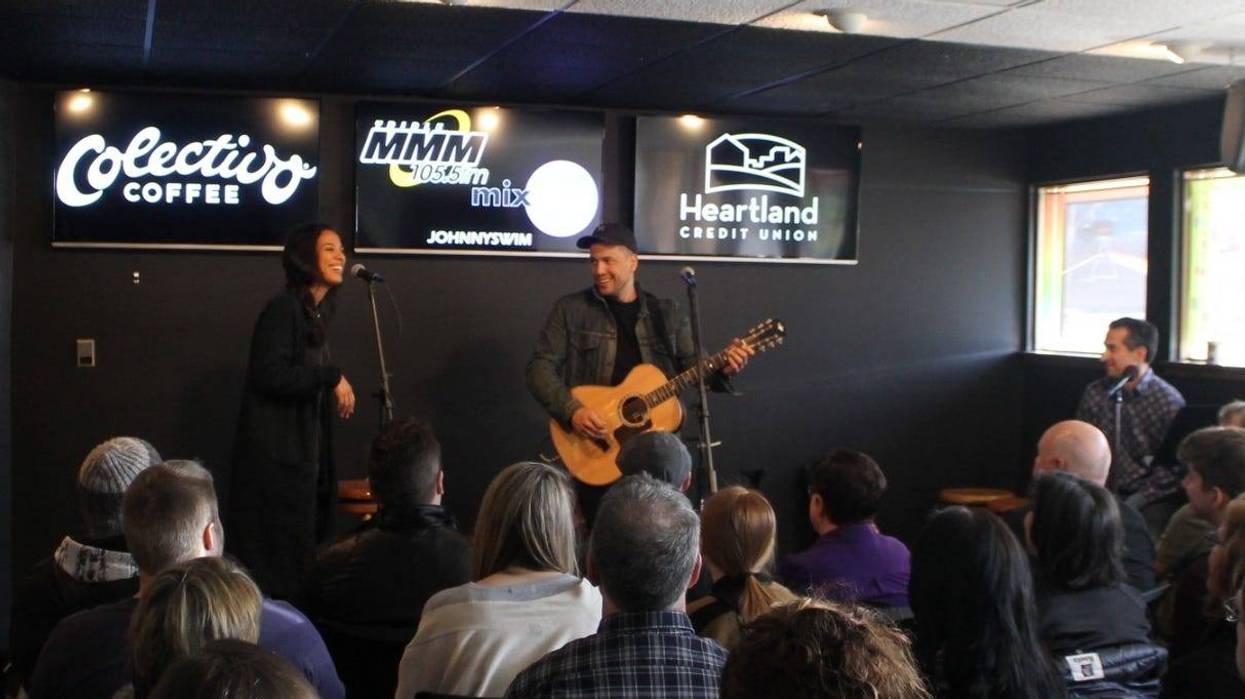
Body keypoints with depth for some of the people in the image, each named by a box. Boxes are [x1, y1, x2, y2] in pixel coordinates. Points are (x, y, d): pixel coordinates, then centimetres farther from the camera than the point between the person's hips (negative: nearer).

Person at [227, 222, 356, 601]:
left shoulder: (316, 313, 12)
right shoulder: (283, 309, -14)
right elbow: (269, 374, -23)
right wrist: (332, 377, -20)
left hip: (304, 452, 9)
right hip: (276, 456, -9)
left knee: (304, 550, 11)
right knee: (277, 557, -3)